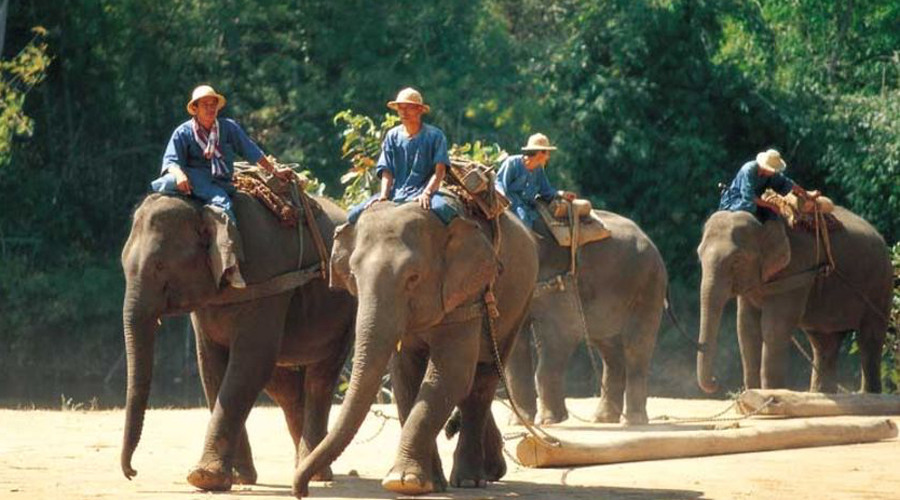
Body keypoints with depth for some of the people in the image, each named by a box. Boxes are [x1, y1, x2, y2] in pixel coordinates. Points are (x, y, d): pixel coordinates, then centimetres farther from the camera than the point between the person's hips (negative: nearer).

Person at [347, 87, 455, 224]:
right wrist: (384, 196, -12)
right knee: (356, 214, -15)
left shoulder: (435, 136, 3)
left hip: (421, 193, -4)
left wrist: (426, 193, -23)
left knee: (442, 208, -38)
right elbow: (387, 171, 7)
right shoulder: (392, 136, 12)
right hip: (396, 193, 4)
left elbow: (439, 171, -6)